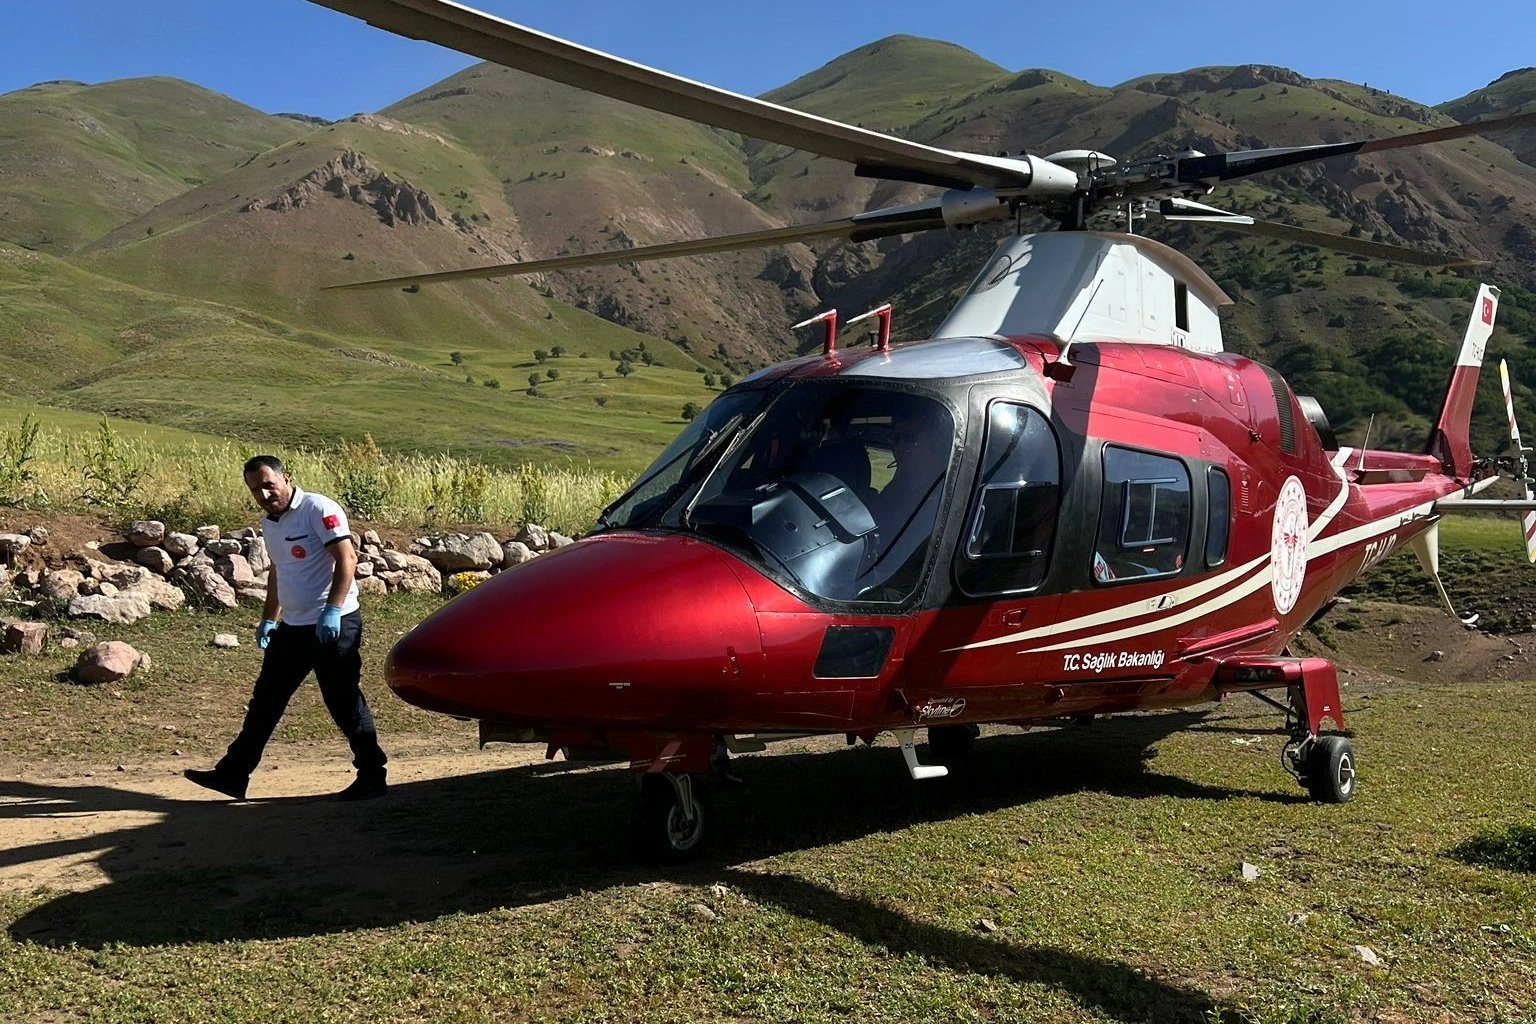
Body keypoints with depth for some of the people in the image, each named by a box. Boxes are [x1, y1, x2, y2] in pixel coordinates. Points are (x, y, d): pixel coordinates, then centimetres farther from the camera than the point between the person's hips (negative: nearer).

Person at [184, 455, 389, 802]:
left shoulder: (319, 509, -13)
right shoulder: (269, 524, 14)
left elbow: (347, 559, -19)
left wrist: (332, 611, -25)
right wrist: (268, 619, 23)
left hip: (333, 624, -8)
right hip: (293, 627, 9)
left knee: (344, 701, -3)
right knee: (265, 701, 12)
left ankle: (372, 776, 8)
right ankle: (232, 775, 20)